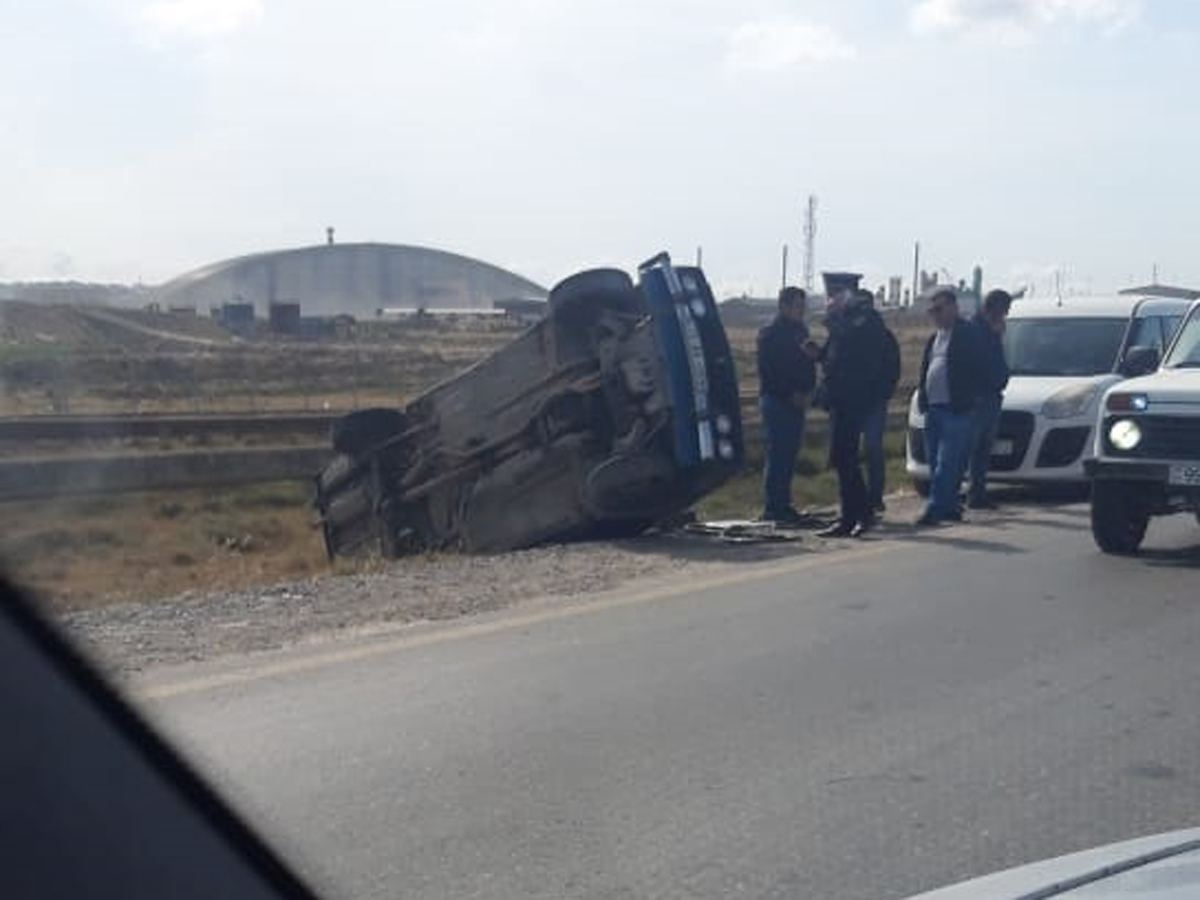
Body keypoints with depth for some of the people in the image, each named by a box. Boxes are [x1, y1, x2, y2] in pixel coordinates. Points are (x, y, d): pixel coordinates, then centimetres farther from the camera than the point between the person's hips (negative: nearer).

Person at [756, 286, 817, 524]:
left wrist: (806, 393, 2)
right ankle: (773, 507, -7)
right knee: (776, 453, -8)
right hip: (776, 400, -7)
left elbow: (809, 365, 18)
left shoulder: (801, 331, 16)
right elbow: (770, 371, -13)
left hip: (796, 402, 7)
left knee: (789, 454, 8)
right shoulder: (770, 334, -8)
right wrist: (792, 394, -13)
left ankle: (782, 505, 12)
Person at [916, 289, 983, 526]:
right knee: (935, 463, 10)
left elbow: (974, 370, -9)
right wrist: (922, 399, 11)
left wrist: (965, 401, -12)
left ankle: (936, 508, -13)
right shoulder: (934, 338, 20)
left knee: (947, 464, -10)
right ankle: (948, 506, 18)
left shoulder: (967, 334, -6)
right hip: (933, 409, 9)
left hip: (955, 410, -9)